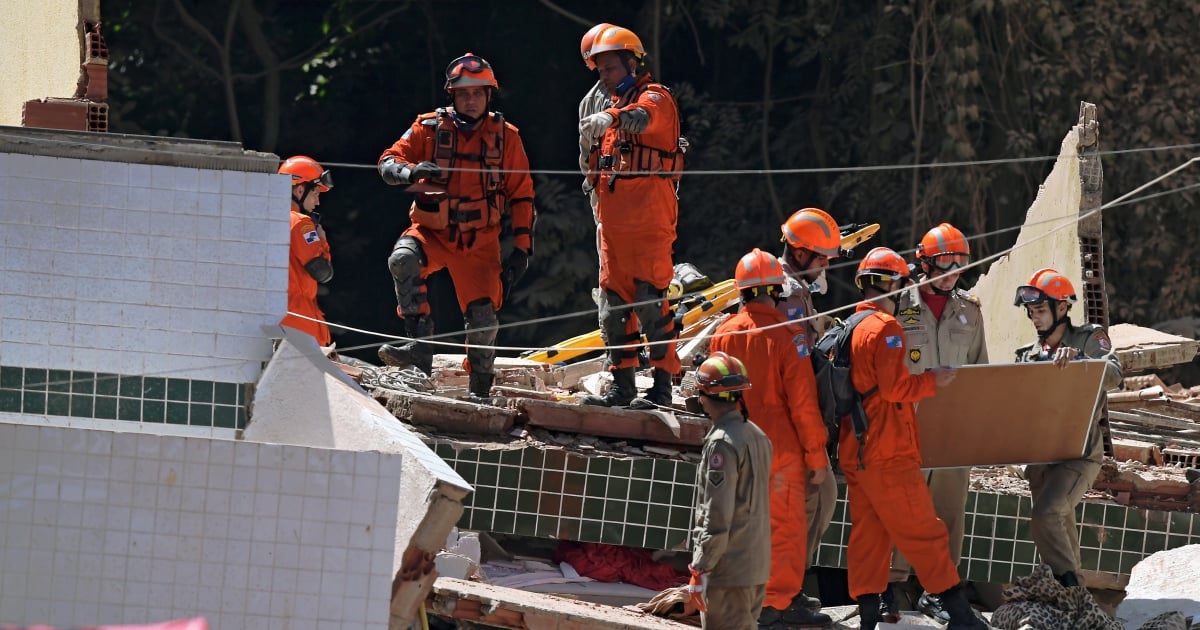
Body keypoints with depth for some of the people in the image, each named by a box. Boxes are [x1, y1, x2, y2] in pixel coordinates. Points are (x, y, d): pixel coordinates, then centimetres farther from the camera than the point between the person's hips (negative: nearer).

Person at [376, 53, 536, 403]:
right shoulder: (429, 128, 0)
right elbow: (389, 161, -5)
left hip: (480, 241, 1)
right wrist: (411, 172, -29)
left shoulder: (505, 136, 2)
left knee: (483, 317, -6)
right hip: (431, 231, -1)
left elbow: (522, 195, 7)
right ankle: (420, 347, -31)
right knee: (403, 260, -32)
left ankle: (480, 391, 15)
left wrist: (522, 247, -1)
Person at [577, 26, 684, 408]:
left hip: (649, 220, -9)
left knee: (650, 301, -12)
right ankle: (622, 385, 12)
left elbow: (643, 118, -29)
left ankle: (662, 386, -10)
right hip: (613, 223, 9)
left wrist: (611, 118, -46)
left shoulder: (654, 98, -3)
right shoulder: (615, 106, 25)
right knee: (614, 305, 7)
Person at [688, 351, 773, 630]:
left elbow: (717, 515, -20)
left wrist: (700, 569, -16)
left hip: (728, 568, -9)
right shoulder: (757, 436, 10)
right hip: (757, 565, 9)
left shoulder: (722, 443, -16)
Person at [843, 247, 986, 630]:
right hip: (888, 453, -8)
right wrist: (932, 381, -6)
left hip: (854, 451, 8)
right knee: (923, 532, -5)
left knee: (868, 532, 9)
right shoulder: (886, 327, -13)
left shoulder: (849, 327, 13)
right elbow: (895, 387, -20)